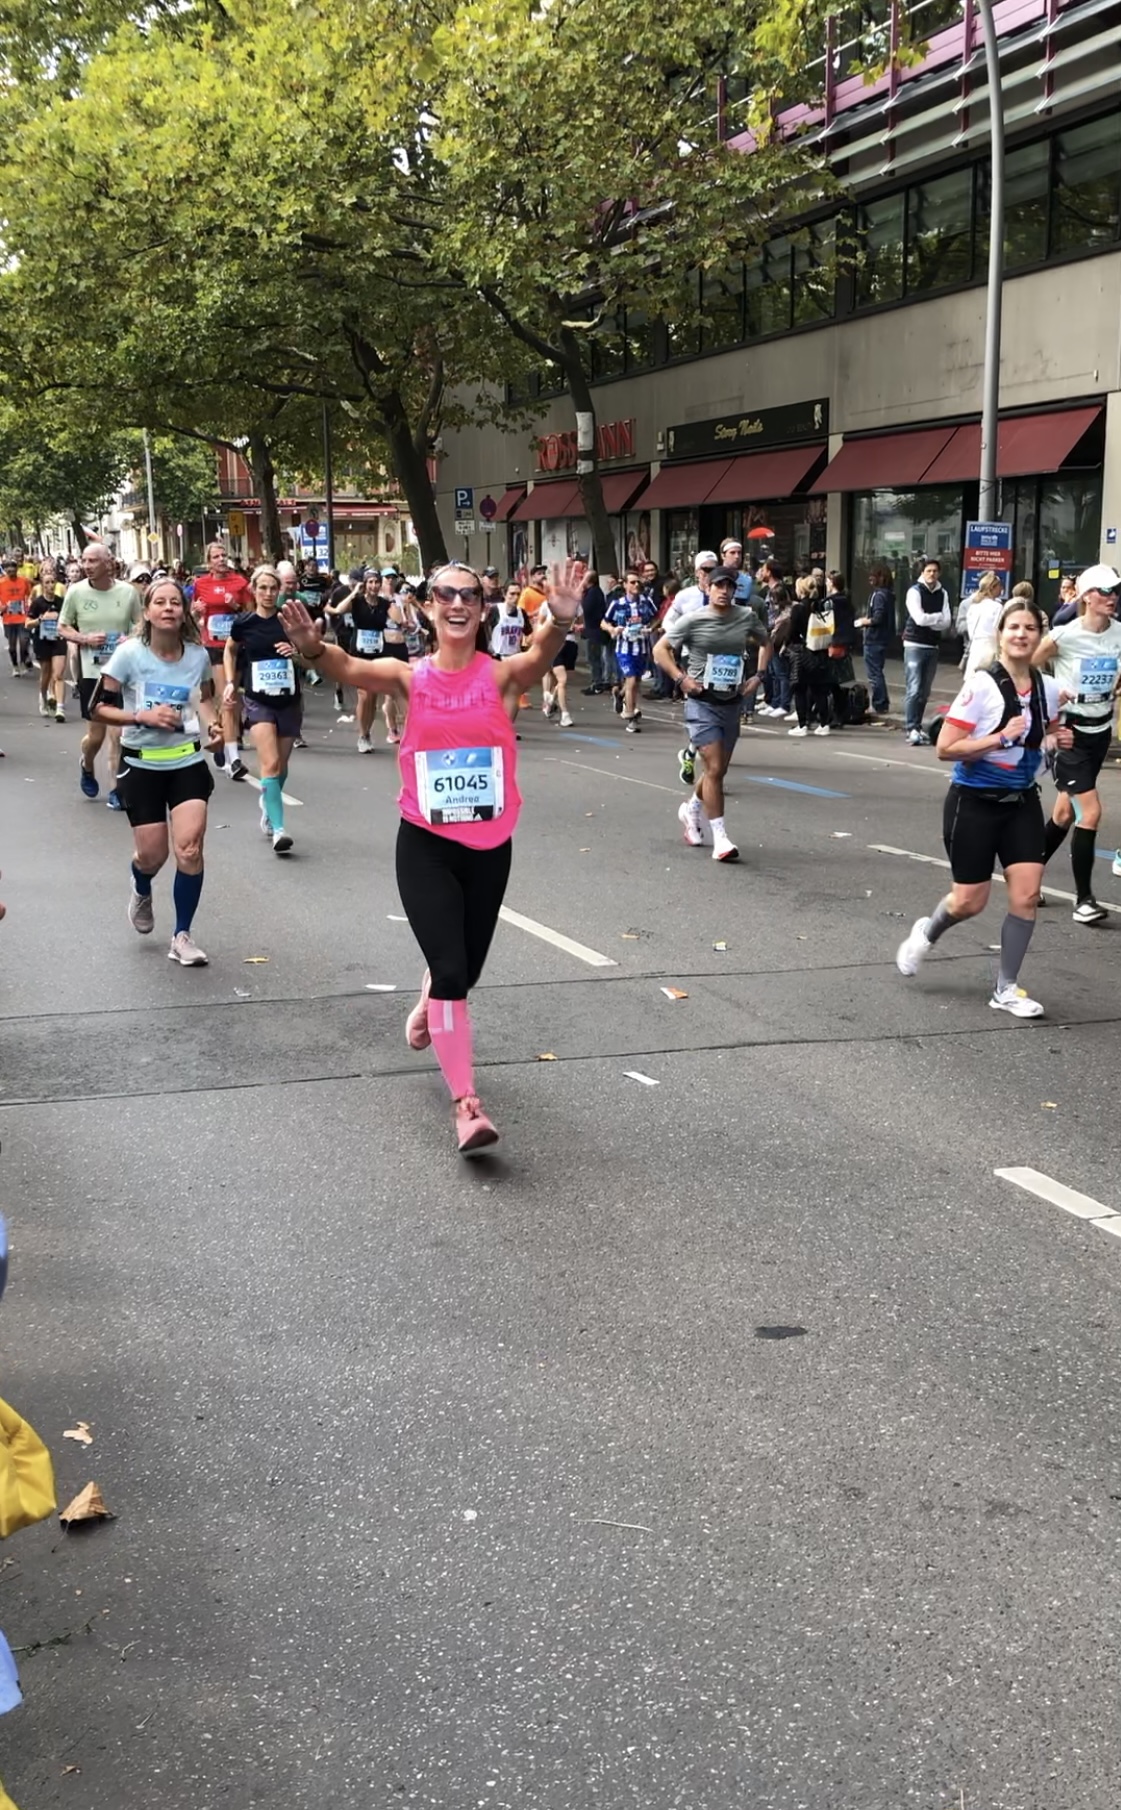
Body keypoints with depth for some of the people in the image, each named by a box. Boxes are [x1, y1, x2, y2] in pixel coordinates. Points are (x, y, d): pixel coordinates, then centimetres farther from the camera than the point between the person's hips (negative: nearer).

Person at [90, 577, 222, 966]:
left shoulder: (198, 654, -5)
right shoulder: (128, 654, -14)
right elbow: (98, 708, -11)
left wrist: (212, 724, -3)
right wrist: (143, 717, -24)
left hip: (188, 761, 2)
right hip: (142, 764, -1)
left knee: (189, 848, -11)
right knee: (152, 855, 3)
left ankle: (182, 936, 6)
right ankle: (141, 892, 43)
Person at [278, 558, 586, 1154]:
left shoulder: (501, 675, -7)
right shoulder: (411, 676, -6)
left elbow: (540, 656, -28)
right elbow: (350, 669, -23)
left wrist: (561, 621, -51)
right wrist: (312, 648, -46)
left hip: (490, 846, 2)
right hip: (425, 845, -2)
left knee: (467, 969, 18)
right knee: (449, 970, -13)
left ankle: (427, 1007, 55)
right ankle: (467, 1106, -7)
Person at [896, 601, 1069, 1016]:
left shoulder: (1048, 689, 1)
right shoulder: (981, 686, -17)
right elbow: (945, 748, -18)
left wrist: (1056, 740, -2)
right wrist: (1000, 737, -26)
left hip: (1022, 803, 5)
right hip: (974, 803, -5)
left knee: (1027, 893, -5)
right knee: (969, 903, 3)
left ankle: (1006, 989, 10)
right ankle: (926, 933, 38)